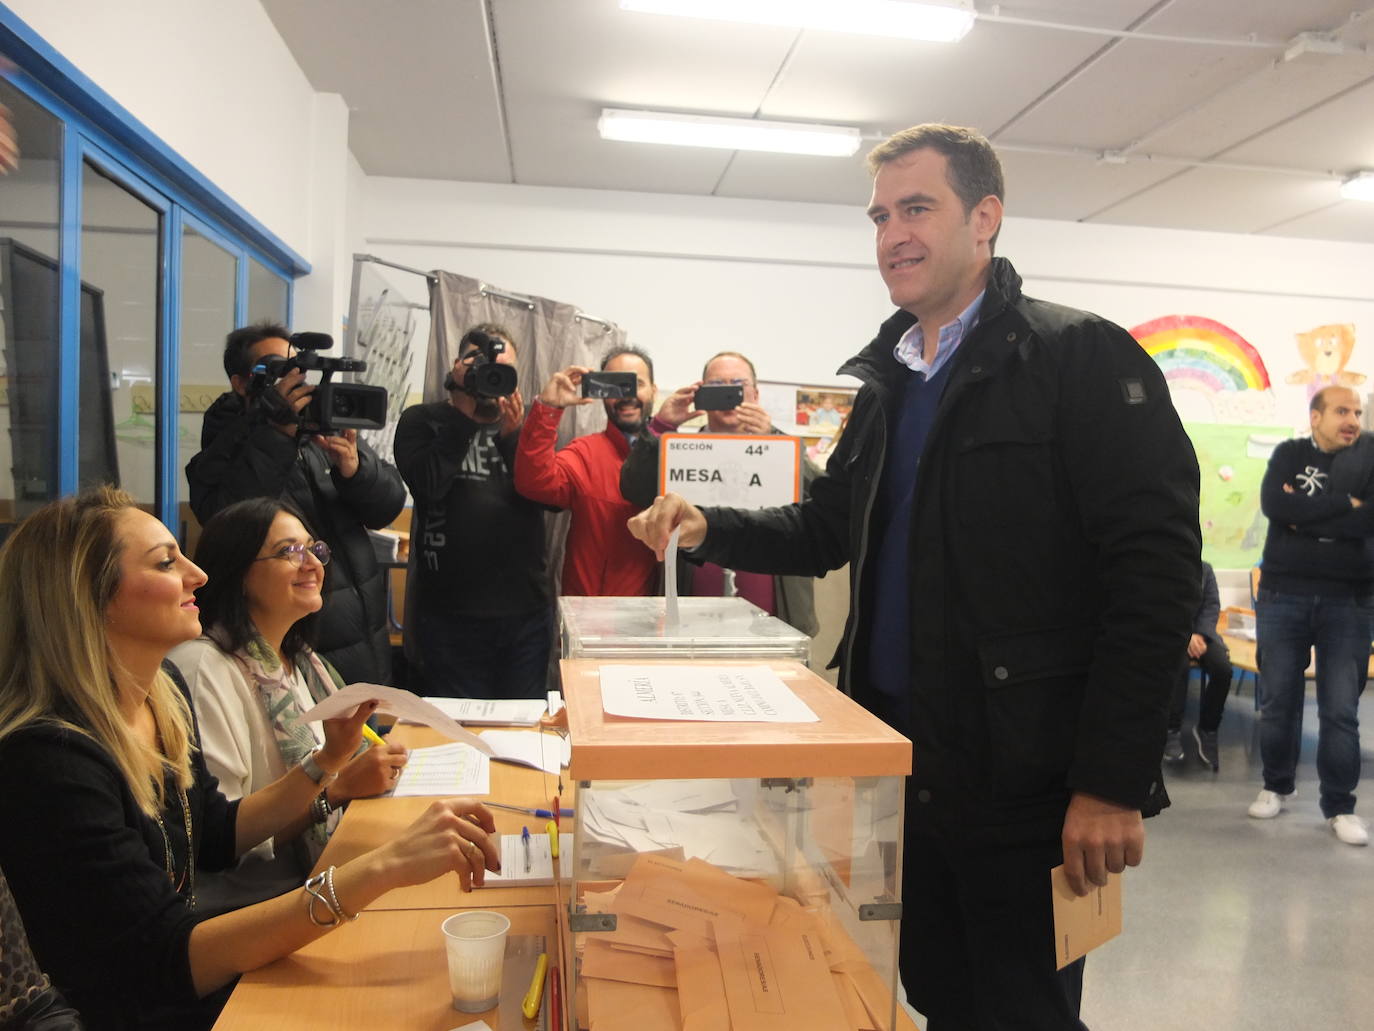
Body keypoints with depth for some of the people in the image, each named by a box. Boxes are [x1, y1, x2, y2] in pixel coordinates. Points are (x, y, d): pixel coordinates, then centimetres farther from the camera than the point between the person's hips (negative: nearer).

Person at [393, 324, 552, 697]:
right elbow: (428, 485, -16)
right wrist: (462, 413, -13)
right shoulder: (422, 421, 3)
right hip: (450, 612, -3)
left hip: (526, 612, 3)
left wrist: (513, 433, -16)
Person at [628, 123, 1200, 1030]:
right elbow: (828, 530, 16)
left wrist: (1114, 782, -19)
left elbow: (1155, 572, -16)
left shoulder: (1079, 357, -10)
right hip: (900, 763, 7)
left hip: (1021, 783, -6)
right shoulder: (885, 380, 11)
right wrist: (711, 529, -2)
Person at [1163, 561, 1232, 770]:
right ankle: (1172, 730, -24)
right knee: (1179, 664, -36)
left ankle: (1207, 729, -8)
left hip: (1199, 634, 3)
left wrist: (1201, 635, -13)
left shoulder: (1205, 569, 16)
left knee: (1223, 668, -27)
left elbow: (1212, 605, 6)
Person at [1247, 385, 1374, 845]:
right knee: (1279, 700, 8)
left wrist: (1305, 517, -13)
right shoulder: (1290, 453, 6)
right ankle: (1277, 786, 24)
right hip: (1283, 596, 0)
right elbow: (1273, 504, -14)